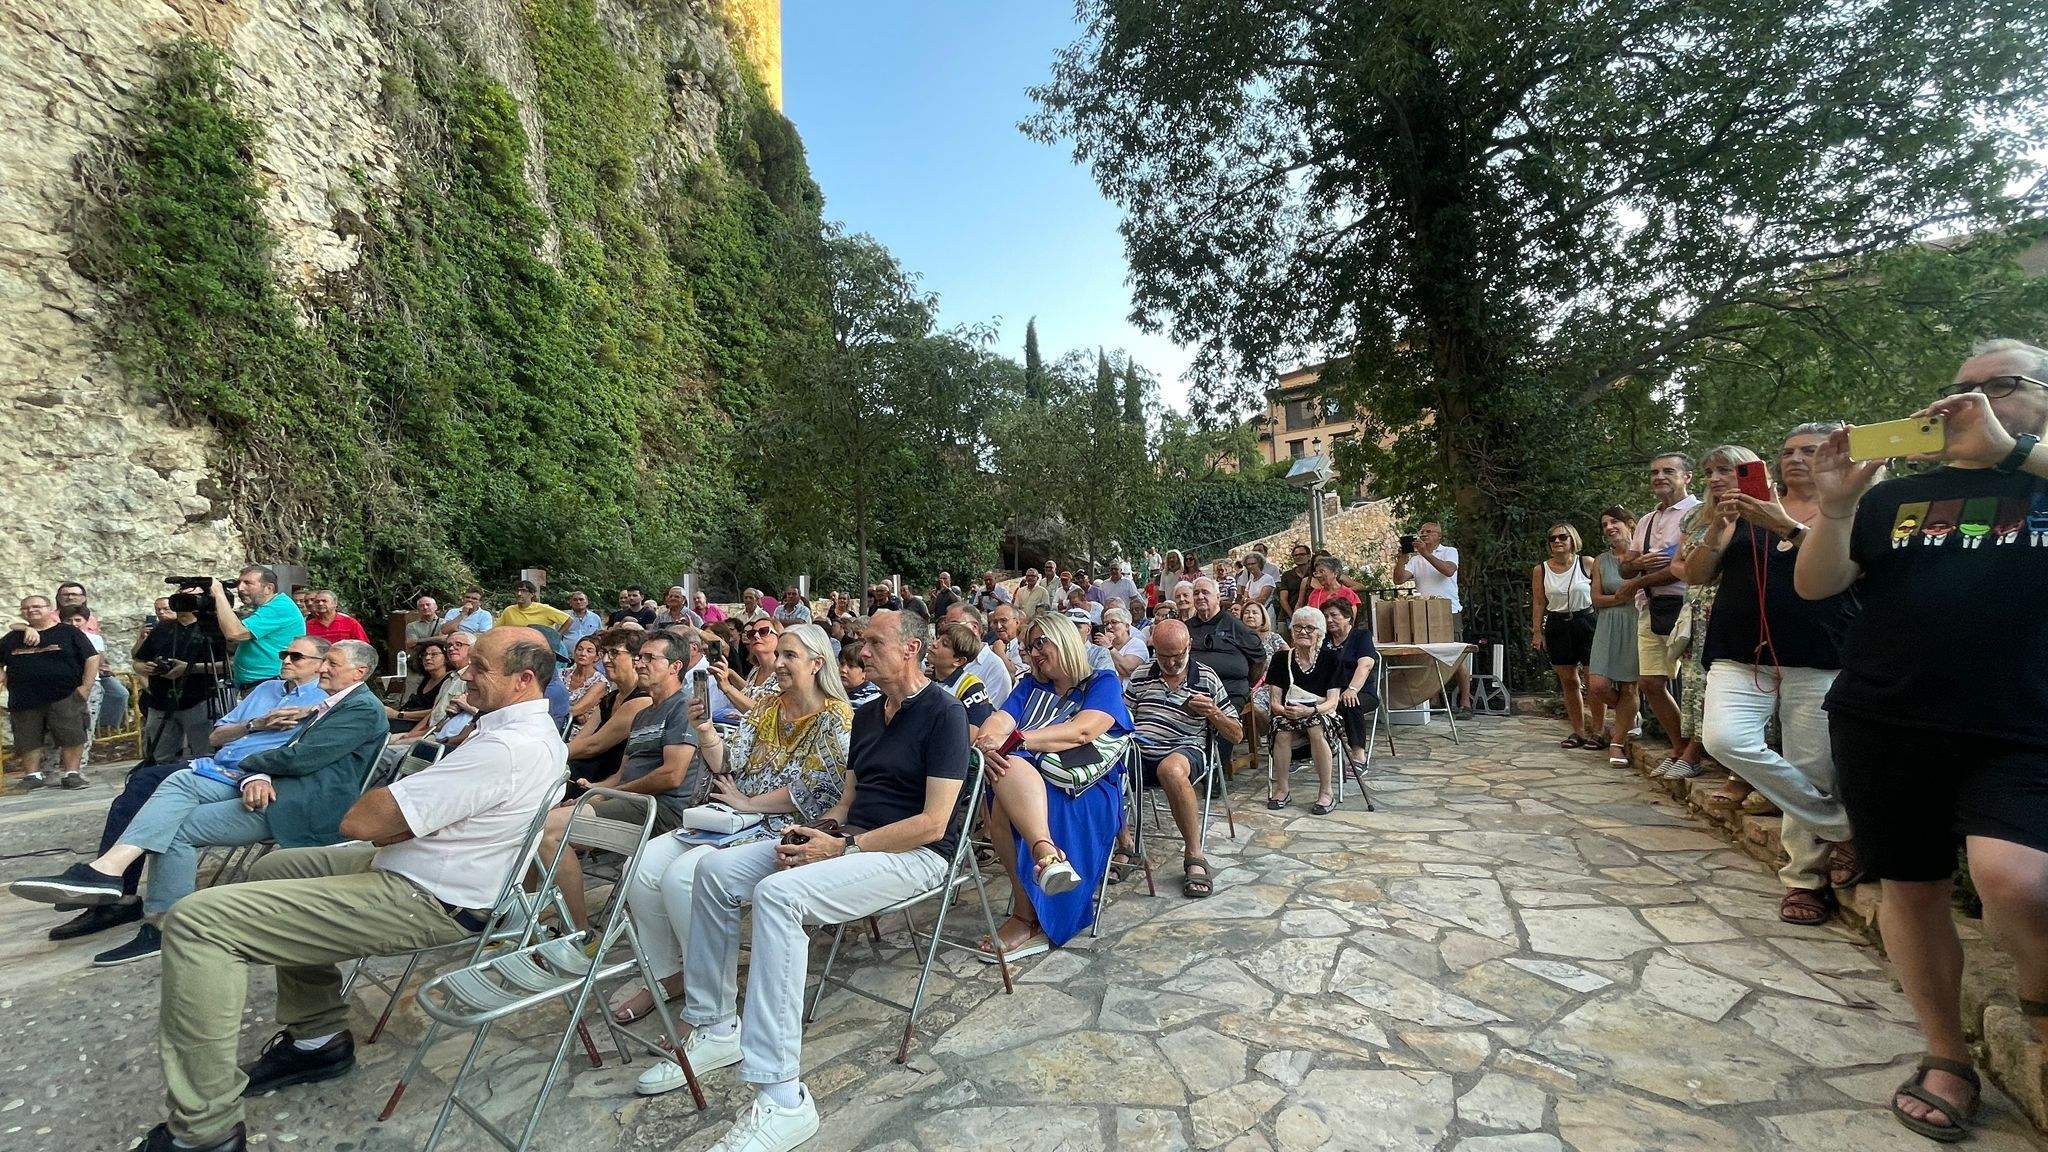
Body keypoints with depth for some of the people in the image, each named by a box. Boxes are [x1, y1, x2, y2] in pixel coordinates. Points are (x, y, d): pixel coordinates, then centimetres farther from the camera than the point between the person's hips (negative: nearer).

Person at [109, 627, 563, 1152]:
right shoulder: (537, 730, 5)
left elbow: (360, 821, -24)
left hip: (427, 902, -11)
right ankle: (318, 1037, 33)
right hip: (429, 869, 11)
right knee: (275, 868, 29)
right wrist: (394, 816, -3)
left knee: (195, 921, -11)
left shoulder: (506, 748, -30)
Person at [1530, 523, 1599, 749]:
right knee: (1568, 681, 6)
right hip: (1557, 626, 2)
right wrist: (1536, 632, 2)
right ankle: (1578, 732, 15)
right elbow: (1538, 603, 6)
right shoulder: (1540, 570, 3)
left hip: (1587, 622, -2)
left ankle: (1597, 731, 8)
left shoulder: (1587, 563, -2)